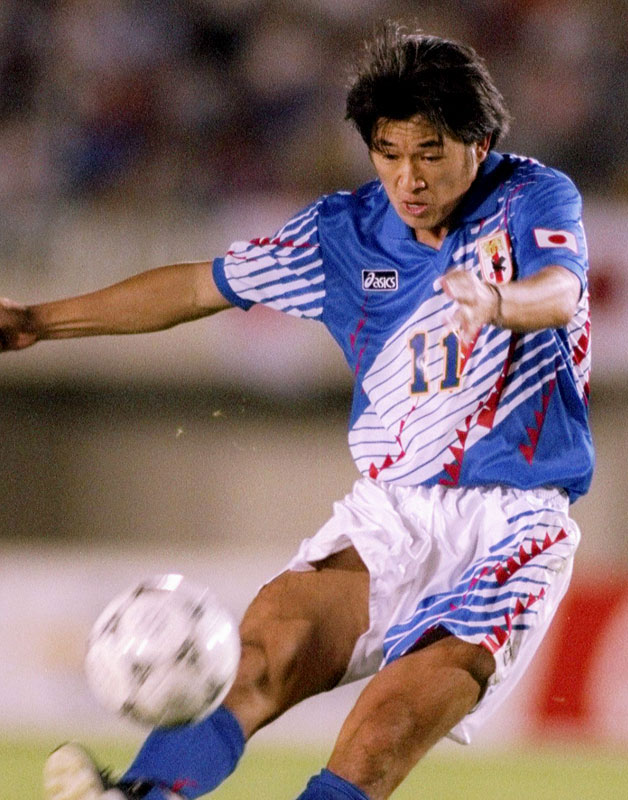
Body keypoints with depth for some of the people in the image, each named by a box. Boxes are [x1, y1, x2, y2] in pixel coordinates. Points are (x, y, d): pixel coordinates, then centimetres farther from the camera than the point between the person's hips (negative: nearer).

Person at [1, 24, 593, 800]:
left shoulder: (535, 198, -3)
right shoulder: (343, 231, 9)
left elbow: (560, 291, -25)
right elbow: (202, 286, 18)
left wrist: (496, 302, -48)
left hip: (513, 524, -2)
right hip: (390, 511, 2)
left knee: (398, 716, -28)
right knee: (279, 622, -28)